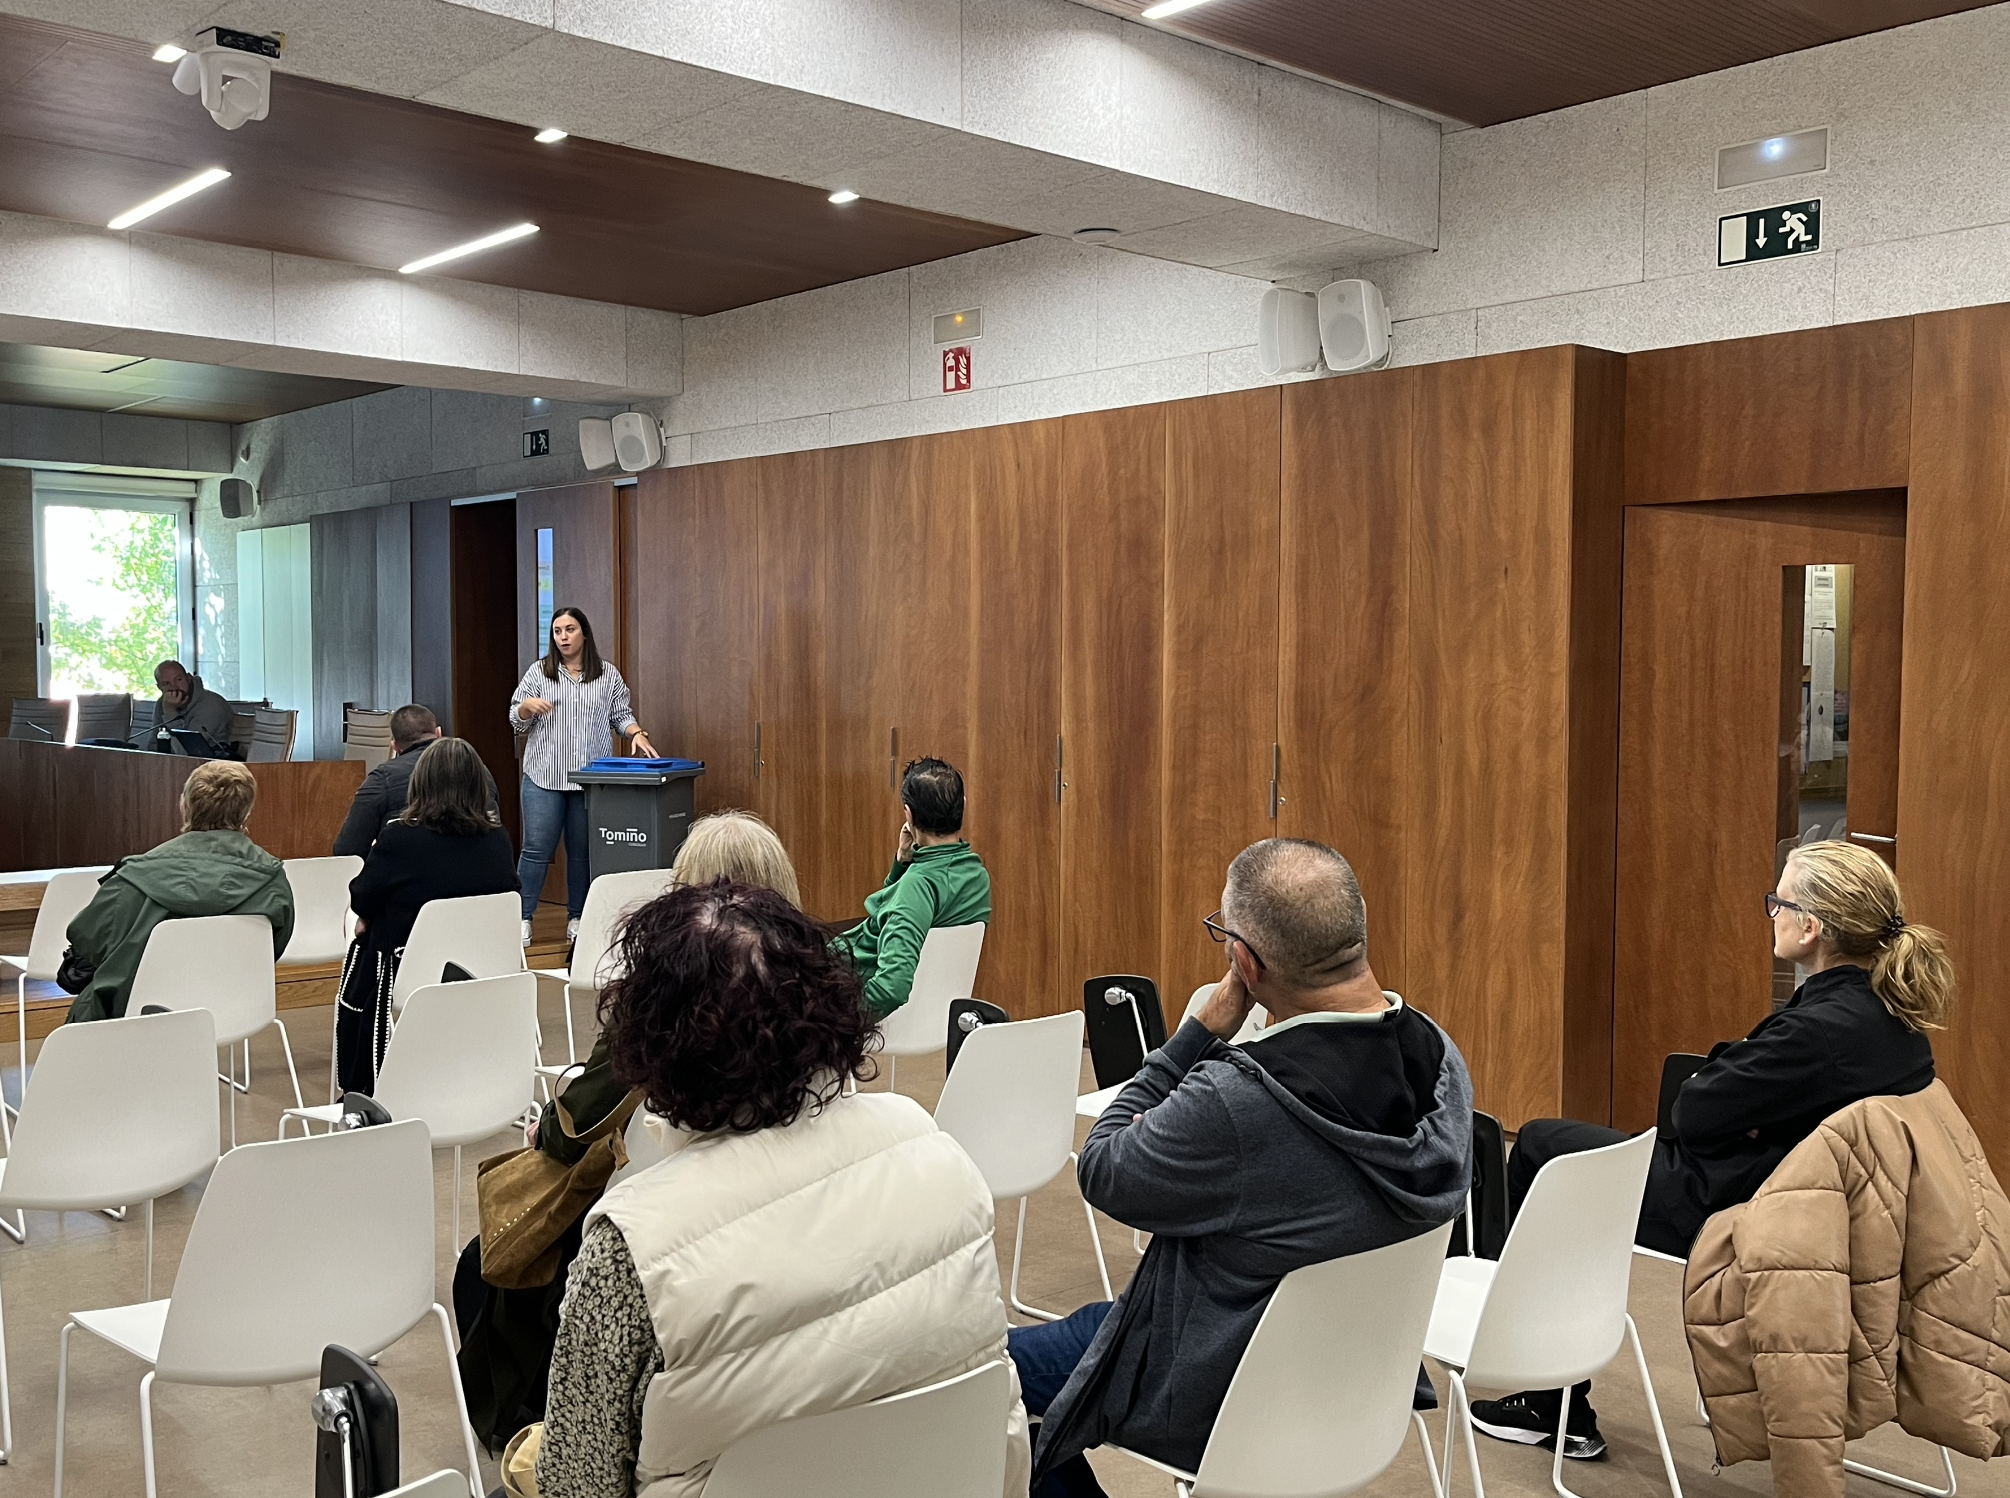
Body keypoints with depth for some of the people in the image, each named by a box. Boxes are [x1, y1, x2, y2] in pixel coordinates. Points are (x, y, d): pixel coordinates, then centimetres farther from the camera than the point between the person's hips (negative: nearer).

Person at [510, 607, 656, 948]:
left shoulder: (608, 675, 8)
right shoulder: (539, 672, 6)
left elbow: (621, 715, 10)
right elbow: (516, 720, 6)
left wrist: (637, 733, -10)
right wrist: (527, 706, -16)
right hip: (545, 776, -1)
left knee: (583, 850, 5)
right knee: (537, 848, -3)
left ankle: (577, 919, 15)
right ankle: (522, 918, 4)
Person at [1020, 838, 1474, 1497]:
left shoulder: (1234, 1103, -36)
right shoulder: (1442, 1061, -13)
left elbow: (1102, 1173, -18)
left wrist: (1203, 1028, -18)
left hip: (1220, 1398, -7)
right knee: (1088, 1320, 31)